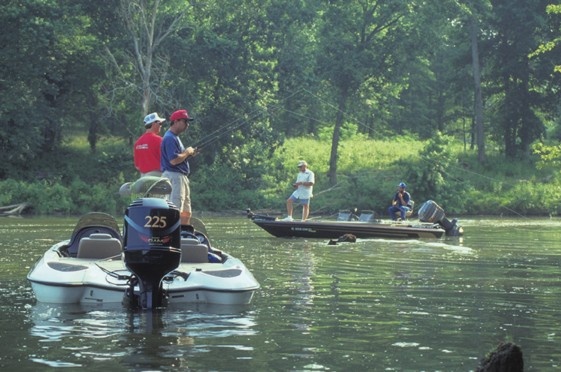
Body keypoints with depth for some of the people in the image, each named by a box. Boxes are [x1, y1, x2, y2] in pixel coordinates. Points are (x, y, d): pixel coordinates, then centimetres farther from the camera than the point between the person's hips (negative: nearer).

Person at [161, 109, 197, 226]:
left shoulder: (175, 137, 18)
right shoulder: (170, 138, -15)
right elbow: (174, 160, -24)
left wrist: (188, 152, 8)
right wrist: (187, 152, -11)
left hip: (182, 177, 11)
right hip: (174, 176, -11)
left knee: (186, 212, 14)